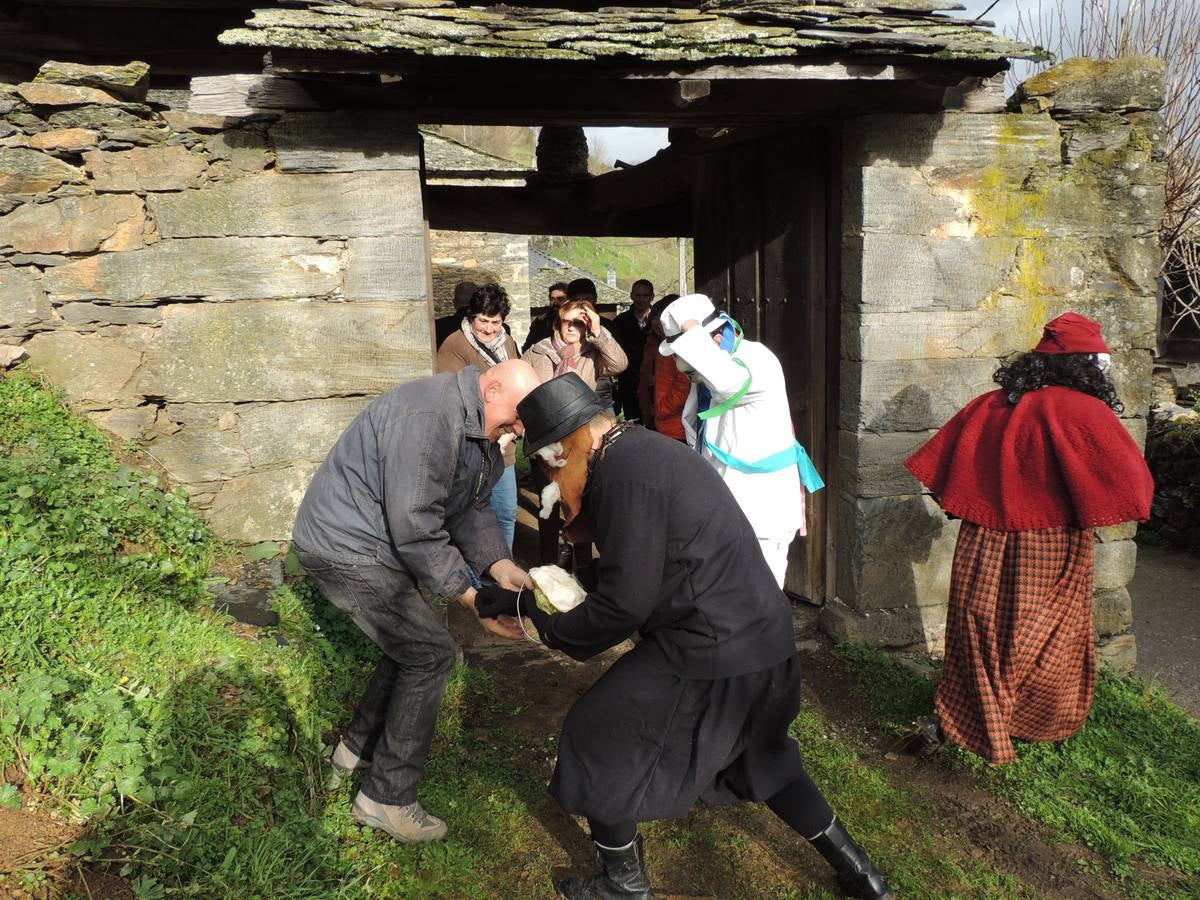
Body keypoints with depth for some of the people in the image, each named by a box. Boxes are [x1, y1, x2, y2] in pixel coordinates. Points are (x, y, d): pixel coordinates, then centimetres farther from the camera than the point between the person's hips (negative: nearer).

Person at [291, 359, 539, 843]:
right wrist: (473, 599, -23)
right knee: (430, 651, -8)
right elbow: (416, 530, -29)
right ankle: (387, 798, 4)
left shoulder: (478, 429, 4)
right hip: (345, 548, -10)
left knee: (413, 640, 17)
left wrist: (501, 566, -11)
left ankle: (359, 747, 35)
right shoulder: (427, 419, -29)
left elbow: (470, 509, 5)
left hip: (368, 543, 10)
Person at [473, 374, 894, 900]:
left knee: (595, 738, 7)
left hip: (711, 649, -10)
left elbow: (625, 601, -19)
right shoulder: (643, 451, 13)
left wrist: (548, 627, -4)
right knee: (758, 756, 30)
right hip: (762, 638, 10)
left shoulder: (625, 472, -19)